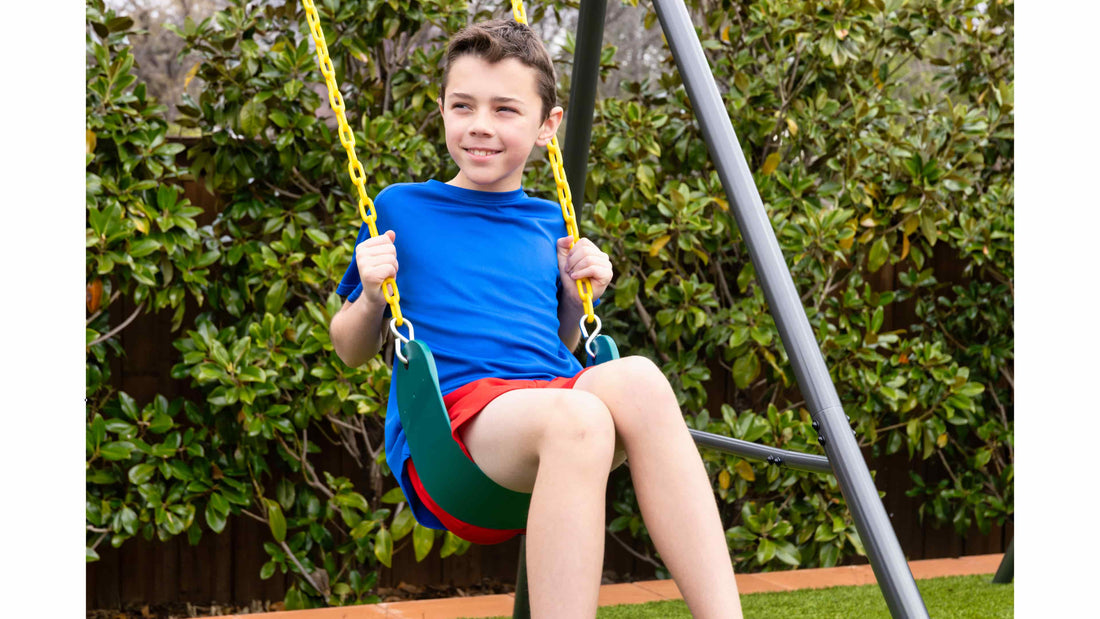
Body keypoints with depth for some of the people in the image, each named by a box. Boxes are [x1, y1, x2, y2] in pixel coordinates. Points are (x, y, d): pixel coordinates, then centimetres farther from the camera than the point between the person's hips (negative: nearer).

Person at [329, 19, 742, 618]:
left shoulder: (550, 226, 22)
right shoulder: (400, 208, 14)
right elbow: (351, 350, 18)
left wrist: (580, 297, 12)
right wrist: (372, 298, -3)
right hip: (448, 423, -3)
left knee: (636, 379, -33)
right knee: (576, 418, -37)